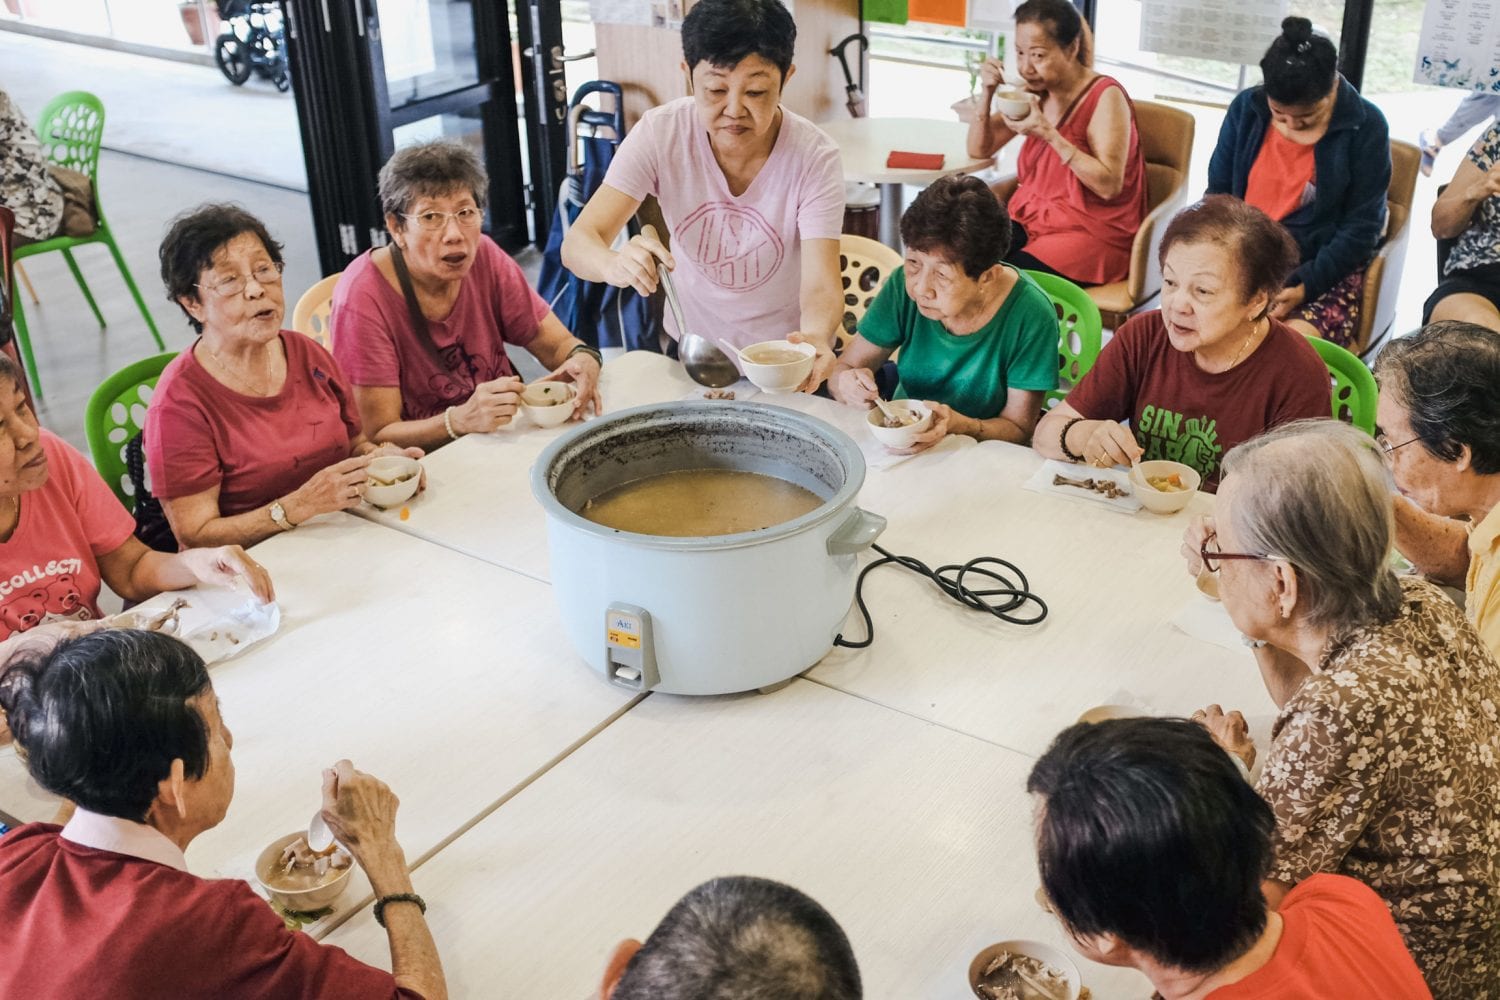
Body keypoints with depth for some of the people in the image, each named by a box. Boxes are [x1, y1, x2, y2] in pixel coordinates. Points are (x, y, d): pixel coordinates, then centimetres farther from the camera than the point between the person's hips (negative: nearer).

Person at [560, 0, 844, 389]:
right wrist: (616, 264, -47)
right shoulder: (660, 133, -19)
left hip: (783, 354, -3)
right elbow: (578, 242, -23)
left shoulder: (814, 157, -21)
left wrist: (815, 339, -50)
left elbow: (821, 288, -26)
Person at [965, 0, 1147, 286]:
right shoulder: (1035, 91, 6)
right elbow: (979, 150, 11)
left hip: (1093, 233, -6)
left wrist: (1049, 134, -26)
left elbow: (1109, 185, -21)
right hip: (1031, 219, 6)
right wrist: (988, 93, -5)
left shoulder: (1105, 97, -14)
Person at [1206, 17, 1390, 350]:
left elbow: (1361, 227, -6)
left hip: (1326, 270, -3)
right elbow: (1218, 195, 6)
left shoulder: (1365, 125, -7)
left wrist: (1305, 286, -18)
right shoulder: (1246, 108, 1)